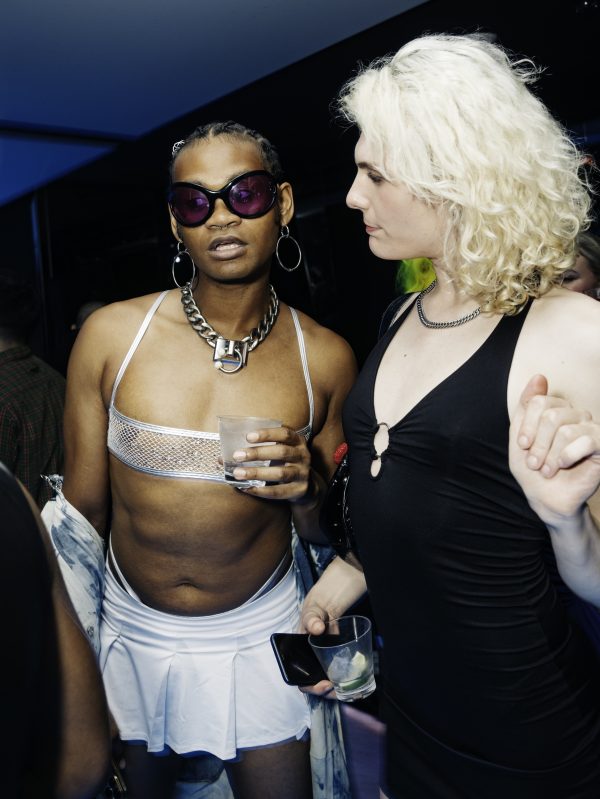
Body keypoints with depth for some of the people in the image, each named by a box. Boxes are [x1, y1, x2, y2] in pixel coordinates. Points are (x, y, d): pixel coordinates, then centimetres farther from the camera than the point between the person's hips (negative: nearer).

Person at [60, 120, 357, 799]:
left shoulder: (325, 358, -12)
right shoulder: (111, 335, -14)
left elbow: (331, 535, 0)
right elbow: (83, 505, -4)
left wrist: (307, 488, -23)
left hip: (260, 638, 0)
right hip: (132, 634, 1)